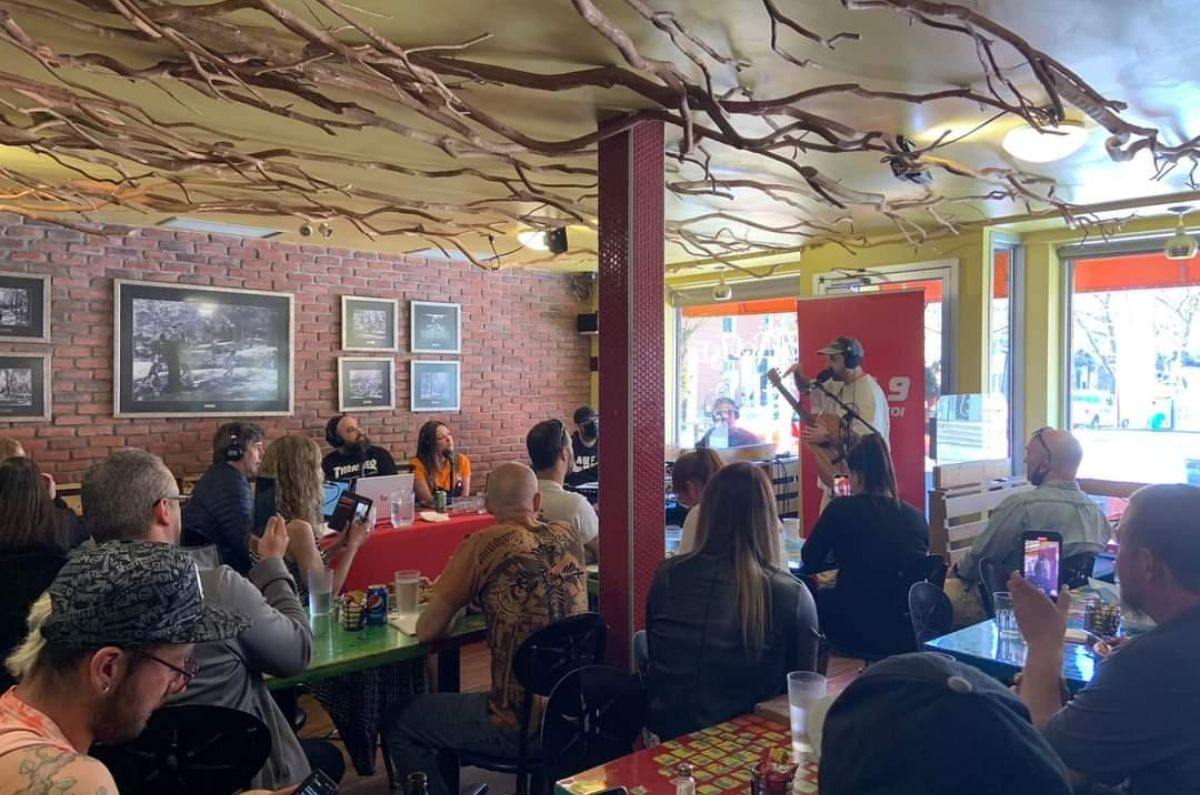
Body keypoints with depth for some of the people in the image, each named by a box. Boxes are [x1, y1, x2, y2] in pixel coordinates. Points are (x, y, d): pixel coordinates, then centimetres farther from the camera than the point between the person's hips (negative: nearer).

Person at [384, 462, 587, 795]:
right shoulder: (568, 538, 3)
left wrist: (453, 597, 14)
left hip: (522, 725, -6)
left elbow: (426, 632, -5)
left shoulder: (482, 545, -12)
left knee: (398, 724, 15)